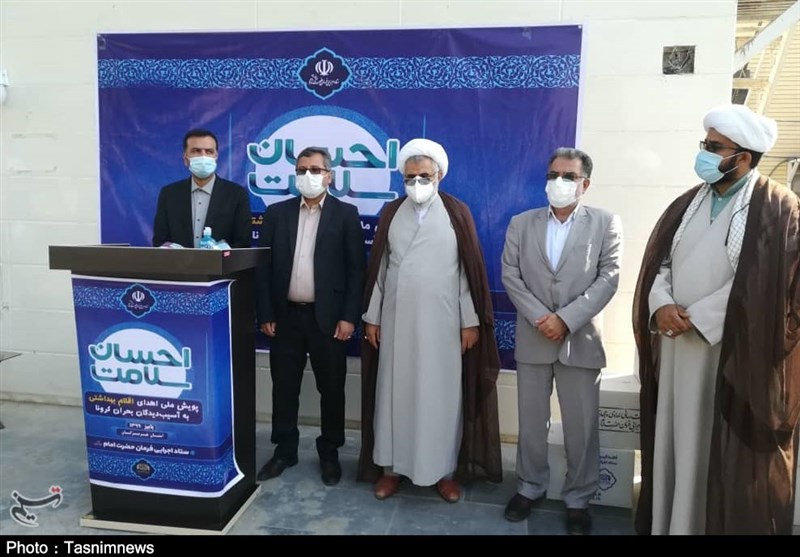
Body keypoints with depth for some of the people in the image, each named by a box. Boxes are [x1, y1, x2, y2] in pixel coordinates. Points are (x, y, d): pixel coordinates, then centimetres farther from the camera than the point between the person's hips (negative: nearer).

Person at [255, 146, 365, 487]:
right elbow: (264, 266, 5)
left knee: (331, 388, 8)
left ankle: (329, 453, 24)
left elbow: (356, 269, -3)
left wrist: (349, 317, -10)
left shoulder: (346, 214, 0)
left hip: (328, 317, -2)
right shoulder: (277, 213, 6)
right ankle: (285, 450, 28)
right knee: (284, 387, 11)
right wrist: (265, 314, -1)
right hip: (286, 315, 2)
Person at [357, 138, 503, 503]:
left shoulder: (457, 213, 0)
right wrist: (371, 316, 4)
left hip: (443, 322, -2)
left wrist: (471, 320, -4)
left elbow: (470, 269, -1)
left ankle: (444, 470, 21)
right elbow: (378, 267, 7)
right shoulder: (391, 213, 6)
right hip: (396, 321, 2)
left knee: (441, 395, 6)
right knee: (395, 392, 9)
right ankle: (391, 467, 23)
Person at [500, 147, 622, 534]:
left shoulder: (606, 223, 2)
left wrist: (566, 319, -15)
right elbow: (510, 276, 1)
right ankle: (530, 487, 30)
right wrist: (540, 317, -12)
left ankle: (578, 499, 25)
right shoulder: (521, 223, 6)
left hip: (580, 339, -1)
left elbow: (608, 278, -6)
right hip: (532, 338, 2)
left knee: (581, 427, 7)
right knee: (531, 423, 12)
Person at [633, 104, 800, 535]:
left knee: (724, 451, 2)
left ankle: (720, 523, 20)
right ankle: (667, 523, 25)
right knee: (673, 442, 11)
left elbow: (762, 284, -13)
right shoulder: (687, 204, 13)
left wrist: (696, 318, -14)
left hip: (735, 352, -5)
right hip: (676, 345, 6)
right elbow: (658, 261, 9)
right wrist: (662, 306, -9)